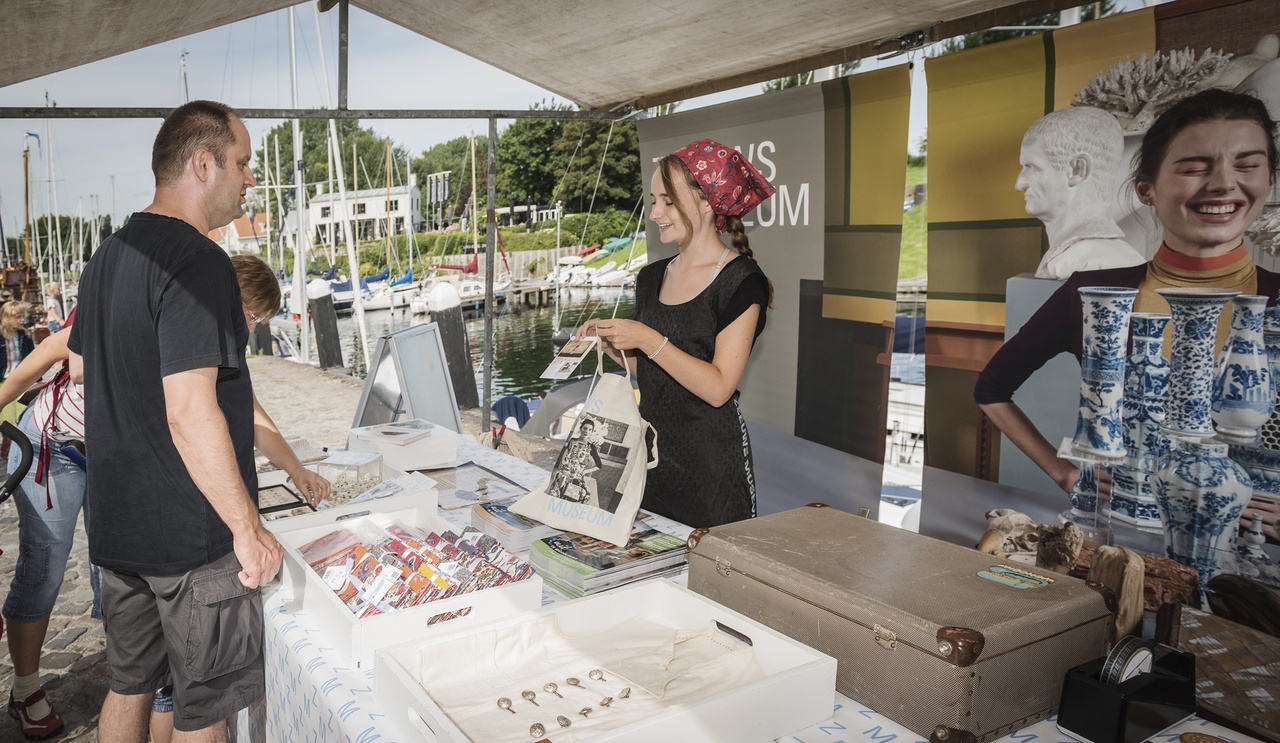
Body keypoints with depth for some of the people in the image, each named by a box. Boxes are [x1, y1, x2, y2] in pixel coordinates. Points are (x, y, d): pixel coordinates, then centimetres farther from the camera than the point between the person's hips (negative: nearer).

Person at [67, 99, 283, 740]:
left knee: (129, 686, 24)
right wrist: (248, 526, -20)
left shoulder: (108, 256, 9)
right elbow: (191, 413, -27)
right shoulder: (198, 262, -21)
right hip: (193, 534, -9)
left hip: (118, 521, 9)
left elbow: (79, 367, 21)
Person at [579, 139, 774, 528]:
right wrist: (611, 345, 0)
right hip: (650, 452, 6)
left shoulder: (741, 281, -11)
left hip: (711, 464, -6)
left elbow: (718, 388, -18)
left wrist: (648, 340, -20)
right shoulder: (651, 277, 10)